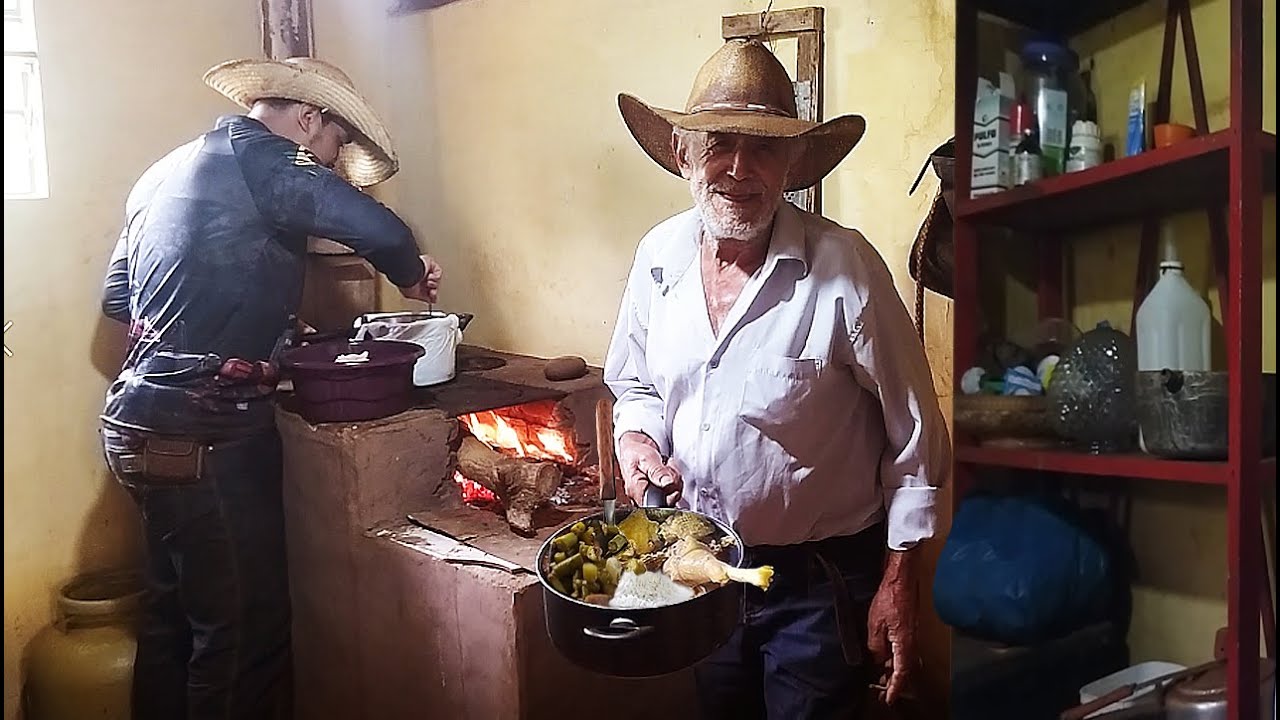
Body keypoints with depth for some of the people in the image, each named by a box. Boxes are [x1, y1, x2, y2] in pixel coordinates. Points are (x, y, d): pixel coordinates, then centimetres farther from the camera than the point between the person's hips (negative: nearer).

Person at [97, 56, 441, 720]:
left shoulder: (165, 171, 18)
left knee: (173, 613, 19)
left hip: (143, 423, 10)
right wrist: (411, 279, 0)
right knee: (244, 627, -1)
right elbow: (381, 231, -22)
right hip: (205, 435, -10)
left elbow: (117, 299, 24)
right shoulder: (260, 161, -9)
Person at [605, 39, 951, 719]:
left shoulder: (844, 267, -21)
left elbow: (914, 435, -13)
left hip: (820, 582, -5)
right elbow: (634, 383, 10)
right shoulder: (658, 255, -6)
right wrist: (638, 440, -11)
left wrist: (898, 582, -12)